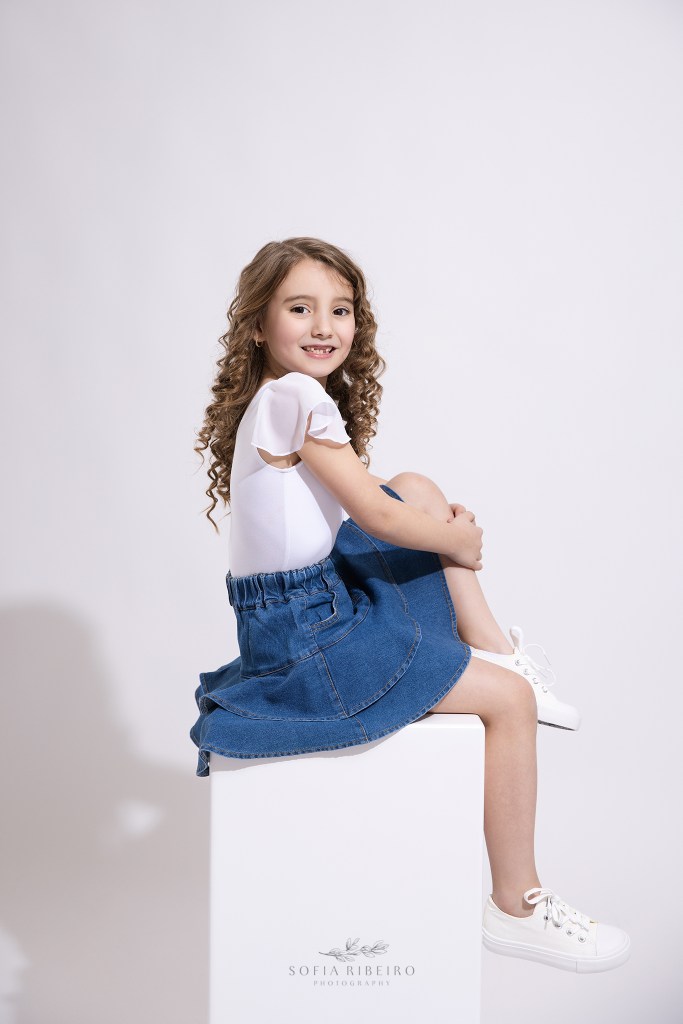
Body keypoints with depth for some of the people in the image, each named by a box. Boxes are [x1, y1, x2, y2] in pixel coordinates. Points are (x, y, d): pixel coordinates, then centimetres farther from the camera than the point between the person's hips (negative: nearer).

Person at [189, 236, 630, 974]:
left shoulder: (280, 399, 9)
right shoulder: (298, 396, -19)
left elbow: (368, 507, 18)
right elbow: (375, 516, -18)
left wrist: (441, 524, 3)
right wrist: (461, 541, -2)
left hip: (317, 601, 9)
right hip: (303, 633, -9)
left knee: (419, 490, 13)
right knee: (512, 699, -6)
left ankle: (491, 645, 11)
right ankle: (515, 908, 5)